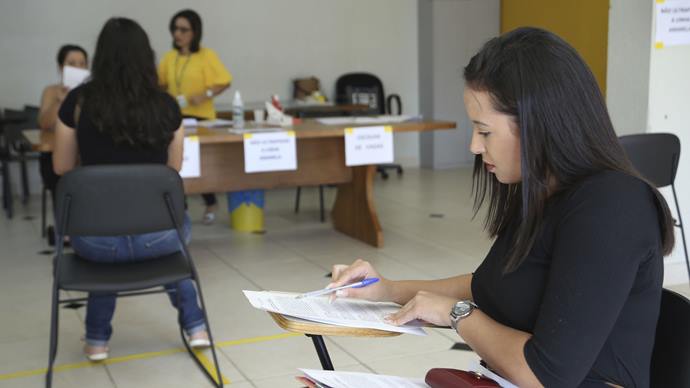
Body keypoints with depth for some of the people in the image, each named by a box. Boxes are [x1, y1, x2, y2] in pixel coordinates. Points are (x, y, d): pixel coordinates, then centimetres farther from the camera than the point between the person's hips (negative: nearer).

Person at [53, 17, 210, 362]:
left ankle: (97, 339, 39)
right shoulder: (167, 106, -2)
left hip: (97, 240, 0)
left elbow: (62, 167, 8)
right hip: (156, 236, 0)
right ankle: (195, 326, 39)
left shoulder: (78, 101, -5)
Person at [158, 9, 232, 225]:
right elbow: (161, 84, 16)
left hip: (200, 117, -4)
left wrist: (205, 95, -20)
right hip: (174, 117, 4)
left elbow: (225, 82, -7)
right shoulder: (169, 57, 7)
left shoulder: (207, 56, -6)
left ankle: (210, 204, 22)